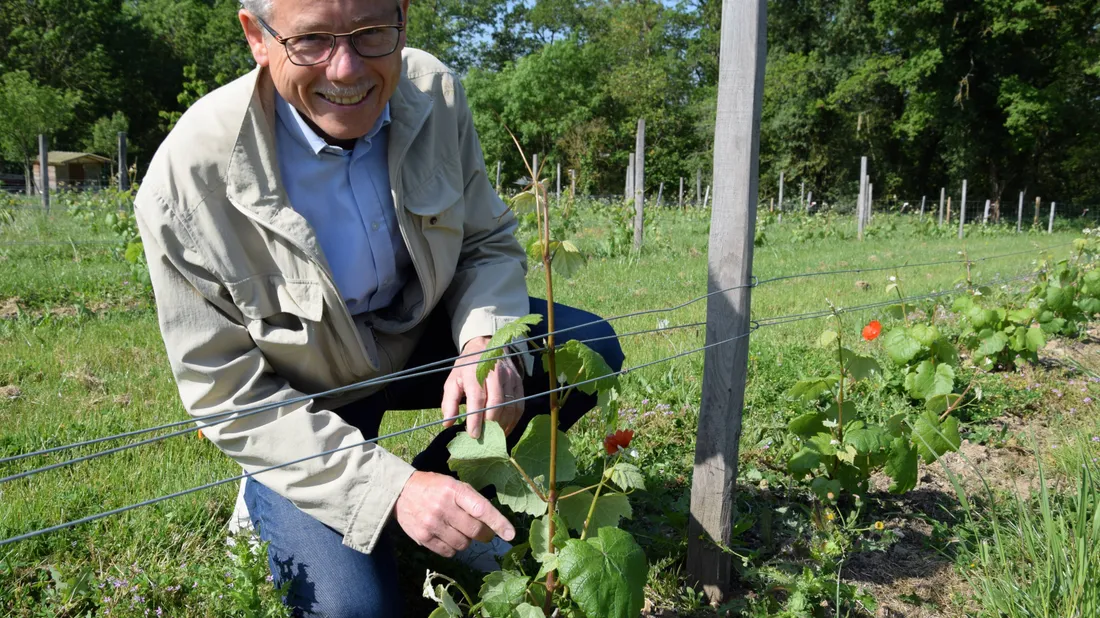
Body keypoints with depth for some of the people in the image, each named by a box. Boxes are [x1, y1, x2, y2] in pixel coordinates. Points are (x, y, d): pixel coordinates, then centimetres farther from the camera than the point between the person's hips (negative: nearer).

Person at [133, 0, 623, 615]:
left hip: (421, 334, 4)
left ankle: (444, 495, 7)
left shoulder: (436, 94, -17)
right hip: (300, 399, -4)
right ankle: (272, 500, 16)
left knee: (588, 350, -12)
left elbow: (489, 241, -4)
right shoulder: (189, 179, -29)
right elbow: (228, 394, -23)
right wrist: (390, 488, -31)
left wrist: (487, 338, -27)